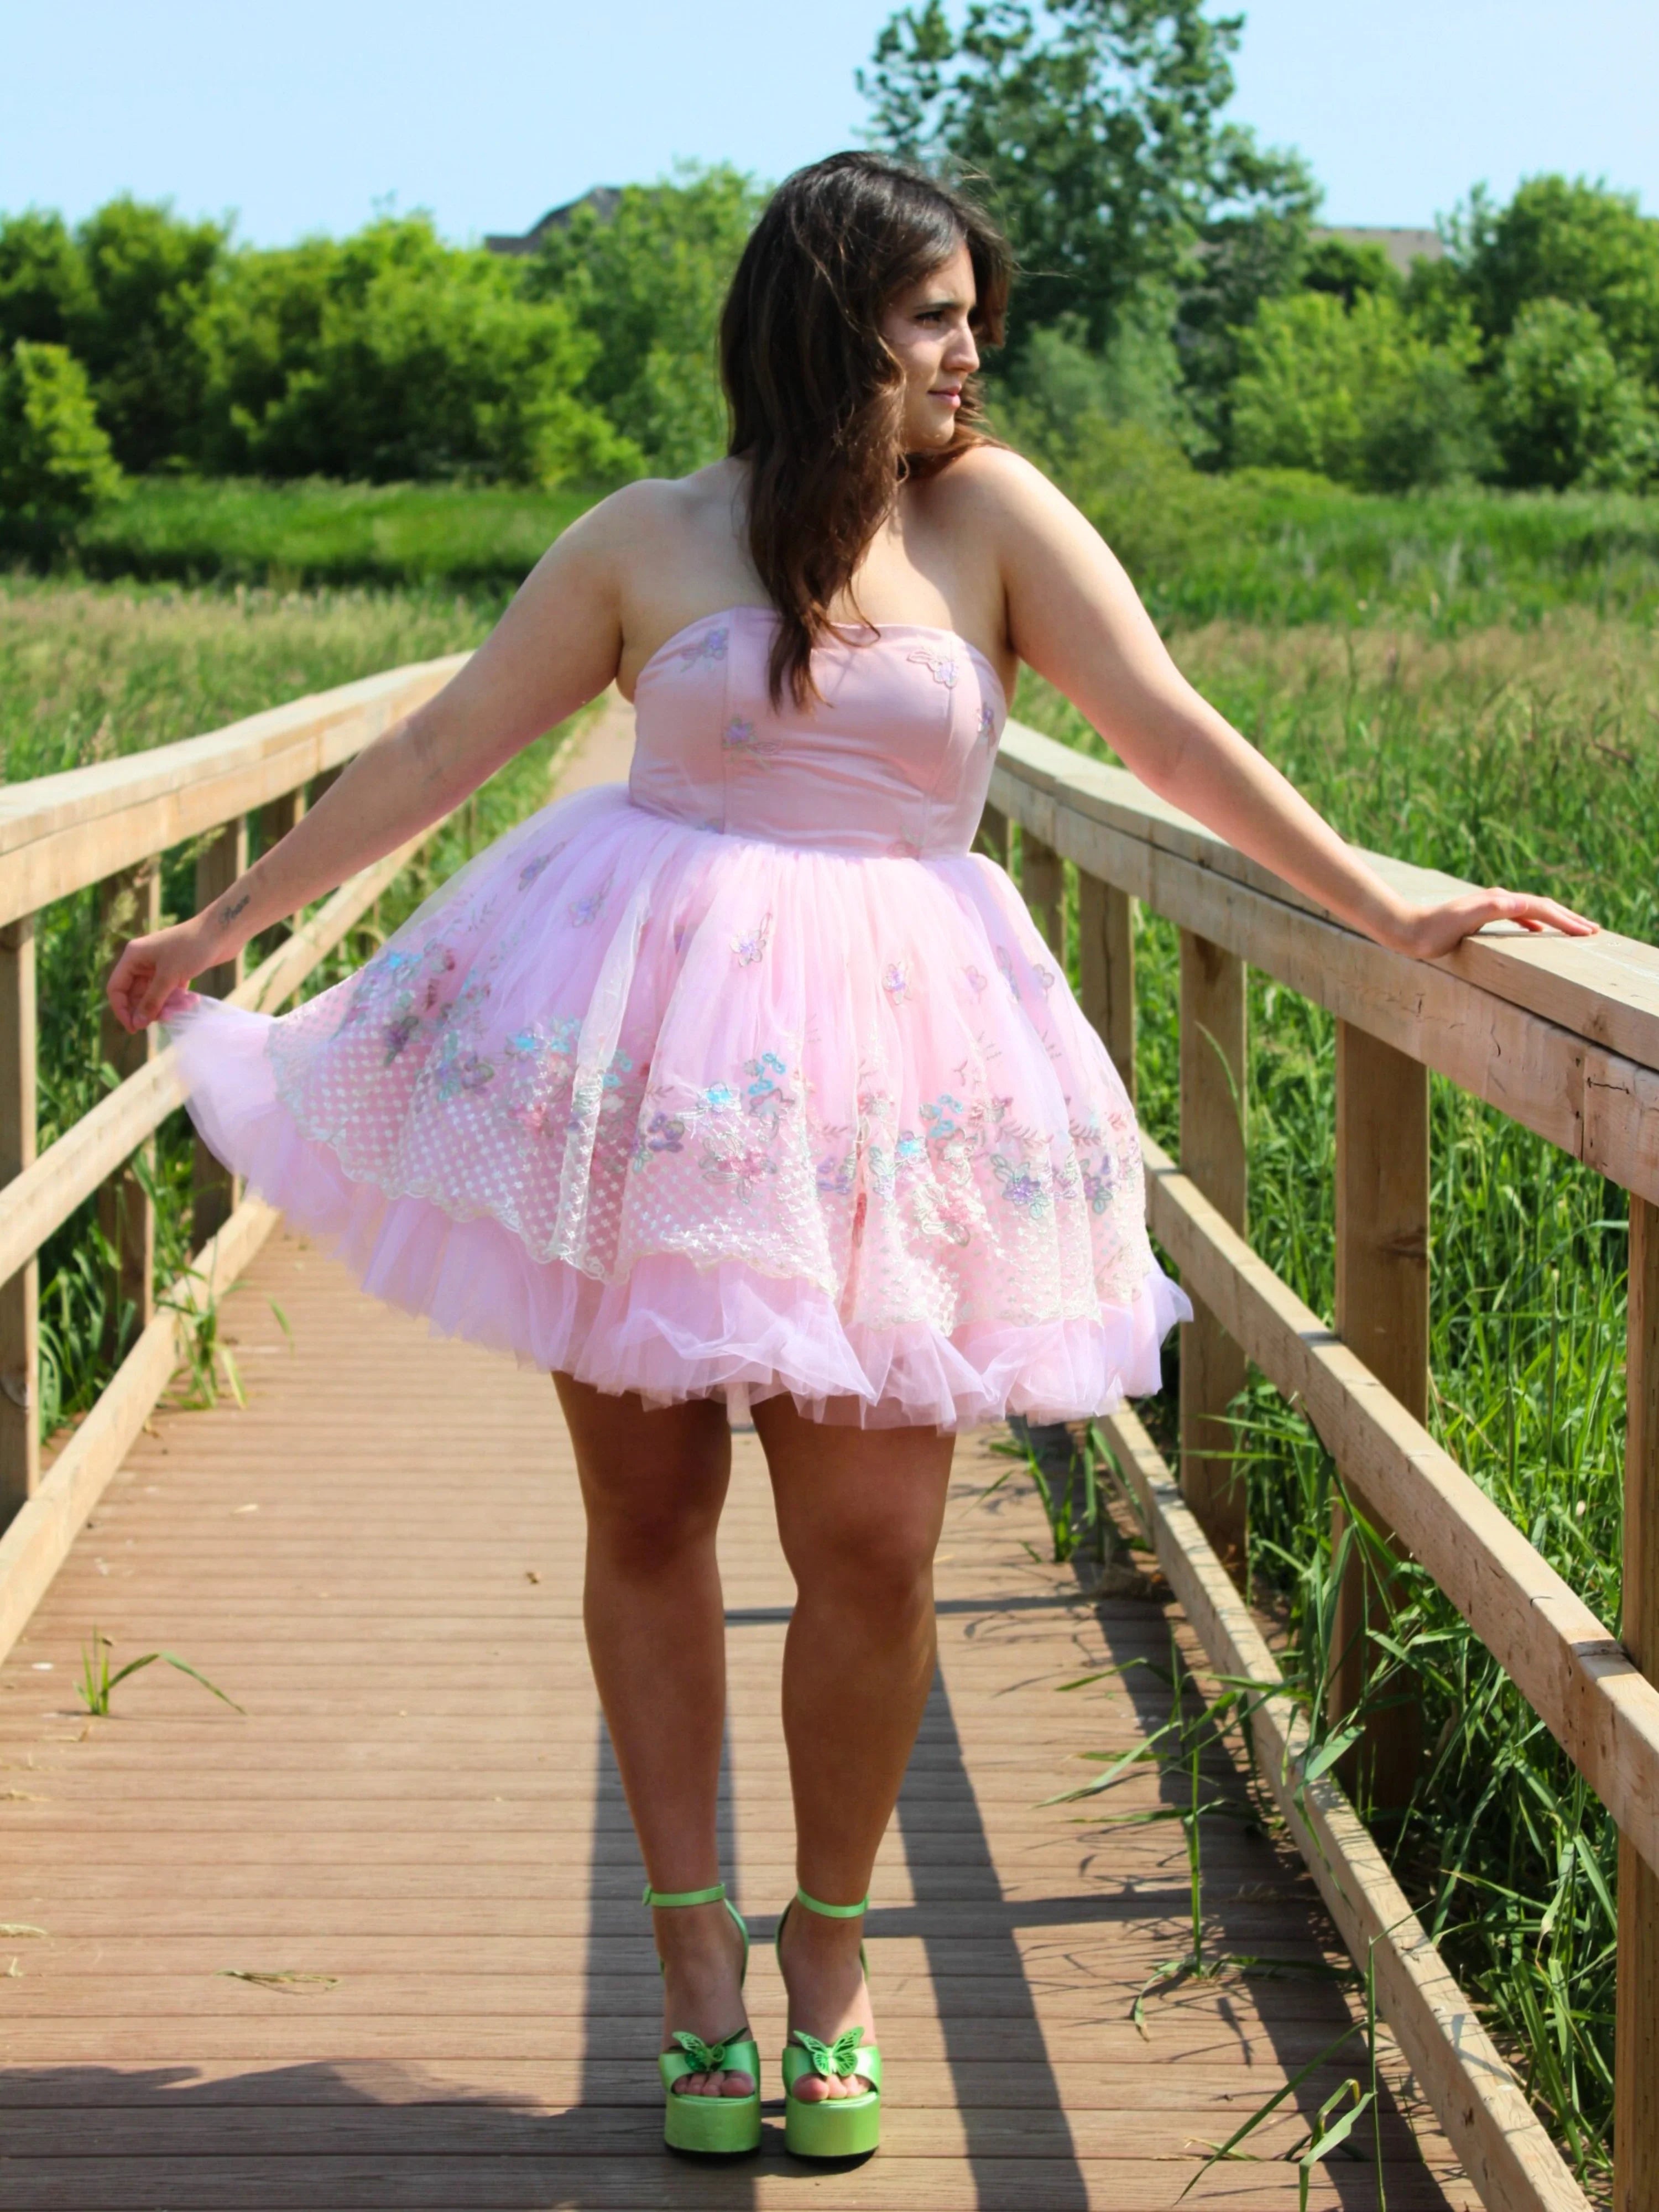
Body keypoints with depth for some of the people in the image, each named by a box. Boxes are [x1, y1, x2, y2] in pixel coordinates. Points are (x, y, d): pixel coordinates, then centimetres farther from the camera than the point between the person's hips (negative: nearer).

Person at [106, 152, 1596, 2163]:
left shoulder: (992, 514, 4)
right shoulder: (647, 542, 4)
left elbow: (1171, 730, 0)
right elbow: (439, 748, 10)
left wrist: (1380, 907, -7)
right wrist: (228, 923, 13)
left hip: (887, 1067, 0)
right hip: (644, 1049, 0)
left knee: (872, 1545, -4)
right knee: (644, 1511, 5)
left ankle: (828, 1946, 18)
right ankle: (693, 1943, 21)